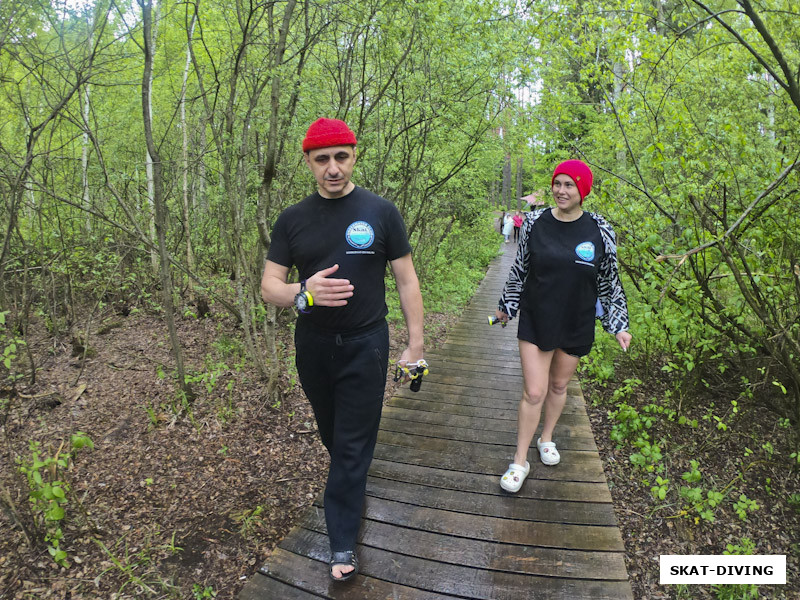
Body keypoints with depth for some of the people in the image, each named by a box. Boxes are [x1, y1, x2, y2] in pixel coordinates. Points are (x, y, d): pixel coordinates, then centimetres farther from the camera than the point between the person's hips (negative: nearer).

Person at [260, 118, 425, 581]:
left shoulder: (381, 212, -5)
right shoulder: (292, 220, 0)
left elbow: (406, 280, -1)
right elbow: (270, 286, -1)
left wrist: (416, 343, -4)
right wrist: (304, 294, -24)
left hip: (366, 345, -3)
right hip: (313, 346, 3)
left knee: (353, 445, 5)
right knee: (333, 435, 21)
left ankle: (343, 543, 21)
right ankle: (354, 487, 50)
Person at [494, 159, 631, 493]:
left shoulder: (599, 231, -7)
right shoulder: (535, 222, -6)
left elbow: (610, 281, 3)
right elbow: (520, 268, 5)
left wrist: (618, 325, 4)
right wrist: (507, 305, 12)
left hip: (576, 325, 1)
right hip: (536, 321, -1)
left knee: (558, 385, 17)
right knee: (534, 392, -1)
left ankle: (546, 438, 43)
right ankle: (520, 462, 16)